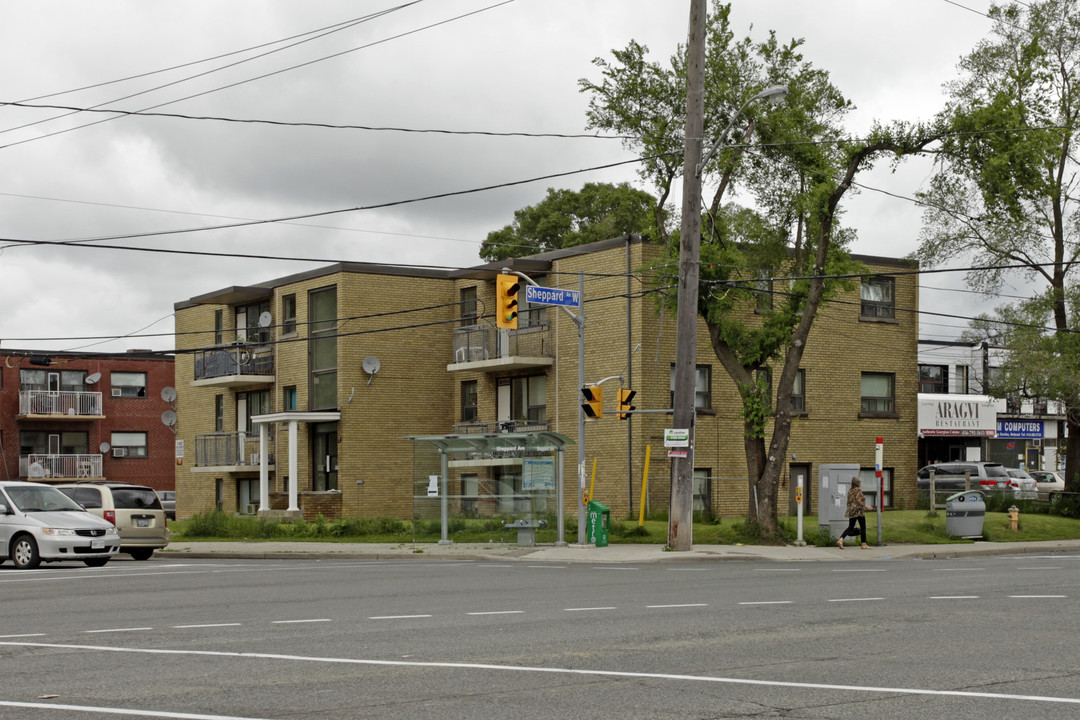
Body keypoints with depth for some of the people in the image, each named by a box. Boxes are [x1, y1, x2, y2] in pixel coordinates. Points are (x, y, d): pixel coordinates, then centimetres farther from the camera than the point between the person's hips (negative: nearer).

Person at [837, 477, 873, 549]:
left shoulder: (850, 491, 13)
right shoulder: (858, 490, -11)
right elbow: (859, 502, -17)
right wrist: (866, 506, -11)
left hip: (851, 512, 8)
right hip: (858, 511, -8)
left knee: (850, 527, 8)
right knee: (863, 527, 3)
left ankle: (840, 540, -10)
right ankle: (864, 544, 7)